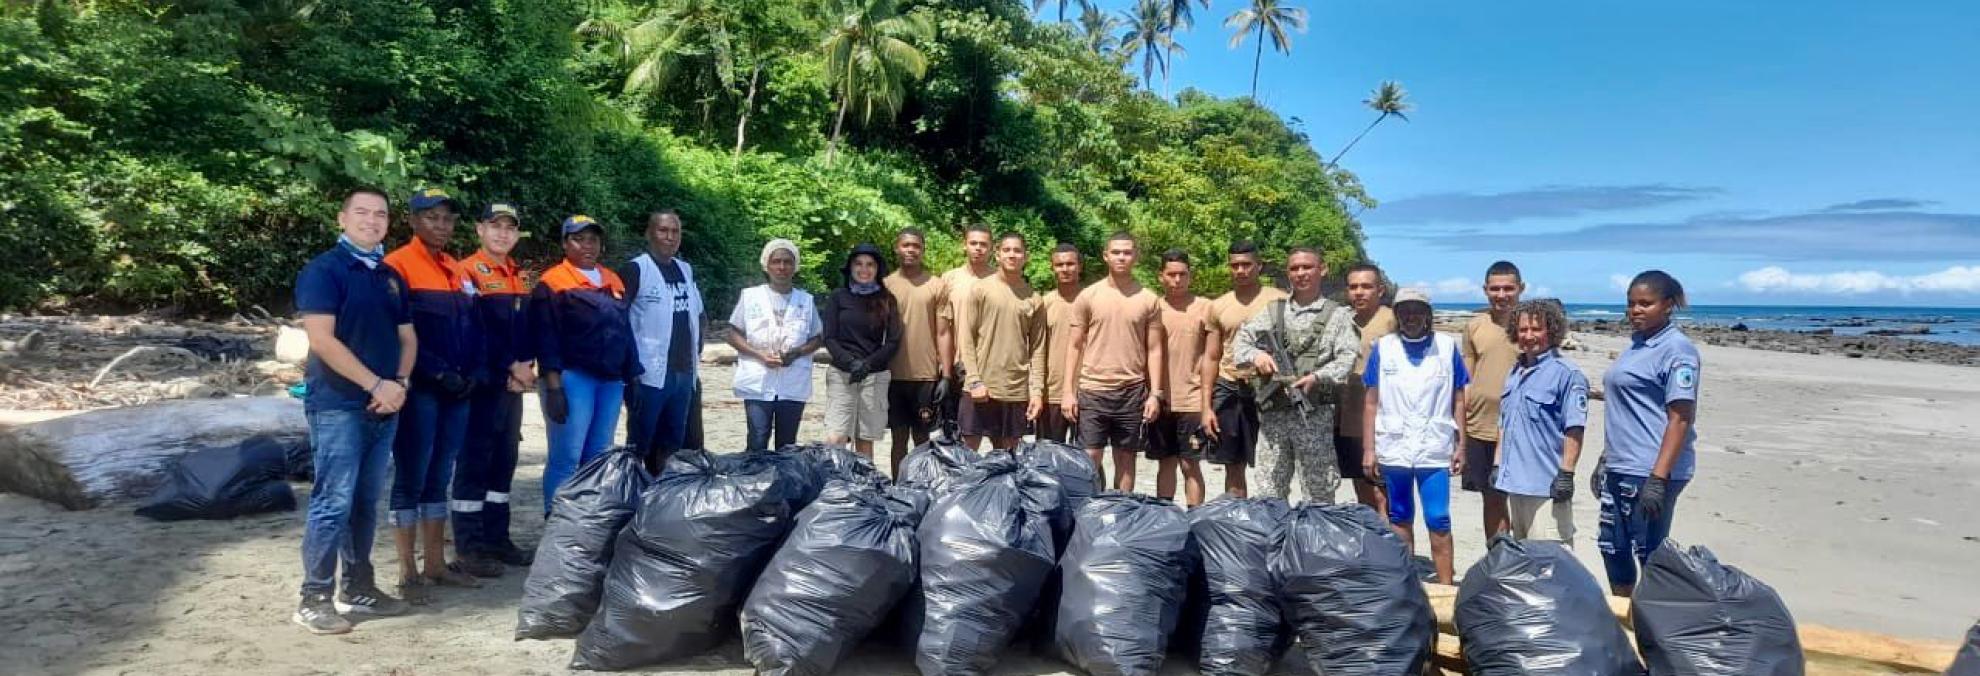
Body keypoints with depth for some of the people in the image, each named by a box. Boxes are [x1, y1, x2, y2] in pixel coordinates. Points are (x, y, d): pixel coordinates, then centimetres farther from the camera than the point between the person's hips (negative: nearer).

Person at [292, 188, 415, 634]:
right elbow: (322, 340, -15)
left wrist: (400, 383, -2)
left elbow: (407, 337, 17)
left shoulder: (391, 277, 16)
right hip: (338, 405, -7)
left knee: (366, 502, 12)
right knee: (333, 503, -6)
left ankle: (358, 588, 20)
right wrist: (376, 384, -16)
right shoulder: (323, 270, -6)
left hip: (384, 408, 7)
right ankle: (314, 599, 2)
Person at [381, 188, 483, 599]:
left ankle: (436, 564, 20)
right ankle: (409, 574, 7)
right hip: (419, 390, -7)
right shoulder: (398, 266, -6)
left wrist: (472, 373, 0)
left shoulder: (459, 271, 15)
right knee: (411, 479, -1)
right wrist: (438, 373, -16)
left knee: (439, 478, 12)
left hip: (458, 390, 7)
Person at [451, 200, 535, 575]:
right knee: (474, 461, -2)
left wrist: (525, 366, -2)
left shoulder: (518, 277, 16)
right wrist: (509, 367, -13)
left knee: (504, 460, 11)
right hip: (482, 383, -7)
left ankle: (497, 538, 20)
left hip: (514, 383, 8)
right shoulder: (468, 272, -7)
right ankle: (469, 546, 4)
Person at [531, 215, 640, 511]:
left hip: (611, 380, 6)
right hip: (572, 378, -6)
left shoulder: (613, 281, 17)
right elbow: (546, 338, -8)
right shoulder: (552, 282, -2)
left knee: (598, 458, 11)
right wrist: (553, 386, -15)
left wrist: (632, 377, 15)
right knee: (566, 458, -6)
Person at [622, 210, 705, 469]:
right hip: (650, 374, -6)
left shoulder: (686, 269, 14)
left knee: (673, 446, 13)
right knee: (640, 444, 0)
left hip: (684, 374, 6)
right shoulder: (636, 269, -6)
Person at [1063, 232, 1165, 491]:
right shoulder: (1088, 296, 1)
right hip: (1092, 390, -1)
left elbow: (1154, 350, 4)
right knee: (1090, 458, -1)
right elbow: (1074, 346, 3)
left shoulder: (1149, 300, 3)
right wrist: (1068, 391, -4)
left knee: (1126, 457, 9)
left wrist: (1155, 393, -3)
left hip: (1132, 392, 1)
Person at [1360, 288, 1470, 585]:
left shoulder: (1447, 346, 2)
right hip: (1393, 449, 2)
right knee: (1400, 518, 12)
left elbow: (1458, 401, 5)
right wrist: (1369, 449, 1)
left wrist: (1461, 446, 3)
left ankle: (1445, 587, 4)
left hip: (1434, 451, -1)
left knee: (1438, 521, -4)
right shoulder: (1382, 348, 3)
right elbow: (1371, 403, 4)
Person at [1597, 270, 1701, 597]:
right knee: (1612, 548, 16)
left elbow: (1680, 419, -18)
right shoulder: (1636, 345, 14)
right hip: (1620, 468, 9)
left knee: (1649, 552, 2)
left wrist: (1659, 479, -23)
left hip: (1650, 471, -9)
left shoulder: (1677, 349, -12)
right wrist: (1604, 459, 21)